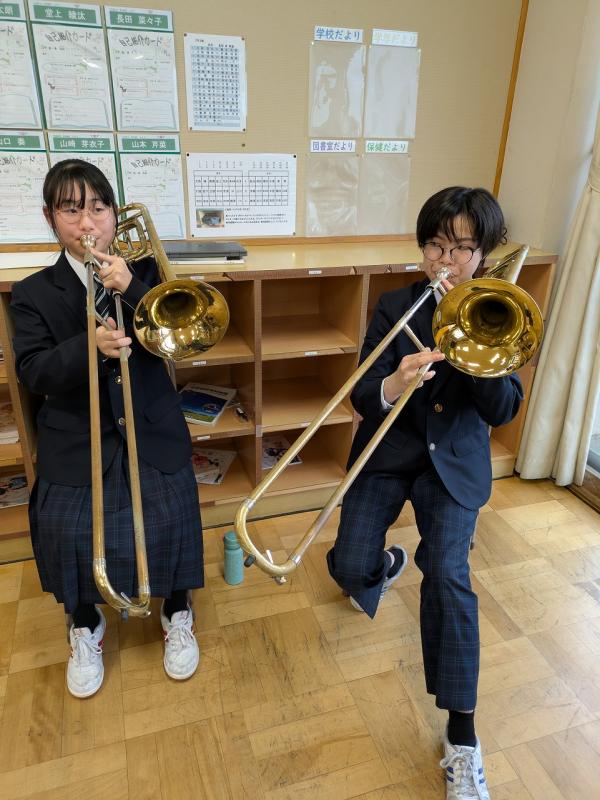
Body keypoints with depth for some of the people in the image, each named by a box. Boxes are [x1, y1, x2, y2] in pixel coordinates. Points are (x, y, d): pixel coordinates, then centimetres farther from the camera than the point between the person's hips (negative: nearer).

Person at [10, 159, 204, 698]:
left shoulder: (144, 272, 4)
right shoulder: (34, 293, 2)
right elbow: (33, 372, -10)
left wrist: (130, 289, -21)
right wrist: (90, 346, -29)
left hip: (153, 433, 0)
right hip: (75, 443, 0)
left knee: (170, 523, -5)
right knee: (69, 532, -5)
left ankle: (177, 615, 27)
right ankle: (86, 628, 28)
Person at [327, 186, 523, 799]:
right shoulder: (395, 307, -4)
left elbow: (503, 411, -11)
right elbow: (361, 401, -11)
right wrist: (395, 384, -34)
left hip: (455, 461, -1)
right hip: (389, 451, 1)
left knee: (446, 573, -22)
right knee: (348, 568, -9)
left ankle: (462, 736, -5)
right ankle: (385, 564, 32)